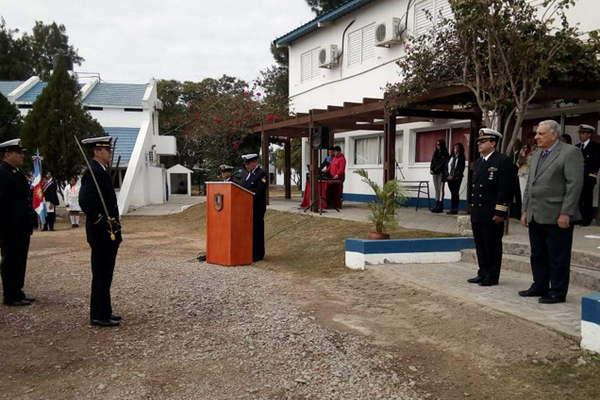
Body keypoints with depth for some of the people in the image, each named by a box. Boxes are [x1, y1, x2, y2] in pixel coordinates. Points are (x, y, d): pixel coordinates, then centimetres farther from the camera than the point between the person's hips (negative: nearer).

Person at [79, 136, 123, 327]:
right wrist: (101, 222, -21)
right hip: (101, 232, -10)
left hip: (108, 232, 10)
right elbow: (85, 201, -26)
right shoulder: (93, 172, -15)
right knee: (101, 274, -3)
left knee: (105, 274, 15)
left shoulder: (102, 171, 16)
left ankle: (104, 312, 23)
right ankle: (99, 316, 5)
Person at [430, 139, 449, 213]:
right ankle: (437, 205, 7)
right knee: (436, 189, 5)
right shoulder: (435, 153, 17)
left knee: (440, 189, -9)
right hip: (435, 173, 6)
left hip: (441, 173, -6)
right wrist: (431, 169, 0)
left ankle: (440, 207, -10)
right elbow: (432, 162, 15)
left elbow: (445, 164, -8)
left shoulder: (445, 154, -1)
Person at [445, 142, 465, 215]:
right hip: (449, 178, 5)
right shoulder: (451, 157, 13)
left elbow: (461, 169, -8)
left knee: (455, 193, -5)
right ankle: (453, 209, 5)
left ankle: (454, 209, -3)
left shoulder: (461, 158, -2)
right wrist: (448, 175, 1)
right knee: (453, 193, 5)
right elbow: (447, 166, 14)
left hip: (456, 178, -5)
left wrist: (453, 176, -12)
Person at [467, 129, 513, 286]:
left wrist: (500, 212, -17)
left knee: (492, 245, 1)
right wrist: (472, 206, 15)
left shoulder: (503, 161, -9)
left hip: (492, 214, -8)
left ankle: (492, 276, 10)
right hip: (477, 212, 8)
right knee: (480, 244, 13)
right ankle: (483, 273, 24)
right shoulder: (478, 162, 15)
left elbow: (505, 189, -15)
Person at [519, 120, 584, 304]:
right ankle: (540, 286, 28)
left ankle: (557, 292, 11)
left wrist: (565, 214, -18)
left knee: (558, 258, 2)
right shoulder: (537, 154, 17)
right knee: (537, 256, 15)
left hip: (556, 217, -8)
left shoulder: (570, 153, -8)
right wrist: (525, 210, 15)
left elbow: (575, 184, -14)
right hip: (535, 217, 8)